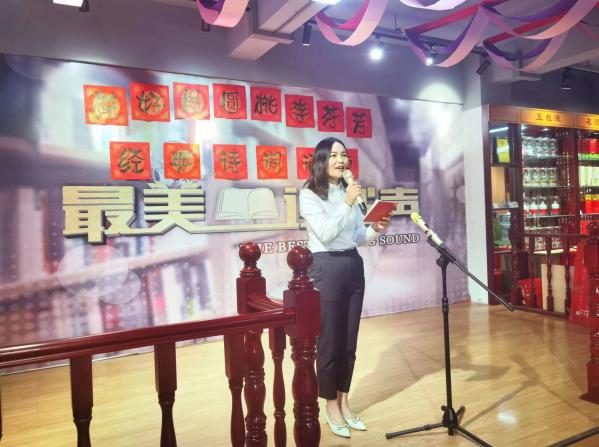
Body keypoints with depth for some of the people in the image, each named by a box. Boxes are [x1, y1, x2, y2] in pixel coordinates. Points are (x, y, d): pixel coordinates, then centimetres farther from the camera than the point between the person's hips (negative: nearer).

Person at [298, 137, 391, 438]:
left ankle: (344, 402, 27)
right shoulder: (309, 194, -6)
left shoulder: (348, 191, 12)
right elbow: (325, 234, -17)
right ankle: (331, 406, 20)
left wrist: (375, 230, -6)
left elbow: (357, 237, 13)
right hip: (326, 268, -6)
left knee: (349, 341, 12)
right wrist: (347, 204, -21)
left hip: (354, 266, 6)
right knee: (329, 341, 3)